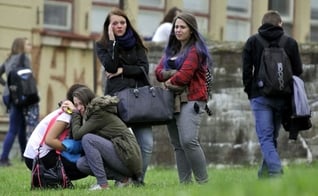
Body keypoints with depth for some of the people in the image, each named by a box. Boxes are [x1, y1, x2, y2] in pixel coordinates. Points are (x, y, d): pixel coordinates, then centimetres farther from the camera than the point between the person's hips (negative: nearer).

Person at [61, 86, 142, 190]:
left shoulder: (101, 114, -11)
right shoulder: (94, 112, 18)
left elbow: (77, 134, -14)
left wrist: (75, 113, -1)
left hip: (128, 158, -9)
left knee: (88, 139, -19)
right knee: (81, 163, -1)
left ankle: (102, 184, -17)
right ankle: (122, 178, 2)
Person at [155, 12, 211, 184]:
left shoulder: (195, 50, -4)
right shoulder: (171, 50, 21)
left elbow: (184, 75, -14)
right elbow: (158, 72, 10)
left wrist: (169, 81, 2)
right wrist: (174, 74, -8)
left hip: (190, 100, -8)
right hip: (173, 101, 8)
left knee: (188, 141, -20)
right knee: (178, 145, 4)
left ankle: (203, 181, -15)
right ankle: (185, 182, 5)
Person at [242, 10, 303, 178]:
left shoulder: (252, 42, 3)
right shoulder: (290, 43, 5)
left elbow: (246, 70, 0)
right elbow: (298, 70, 6)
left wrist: (250, 92, 9)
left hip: (260, 96, -2)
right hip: (282, 98, 2)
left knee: (265, 137, -5)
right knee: (273, 137, 14)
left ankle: (275, 171, -23)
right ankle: (264, 174, 17)